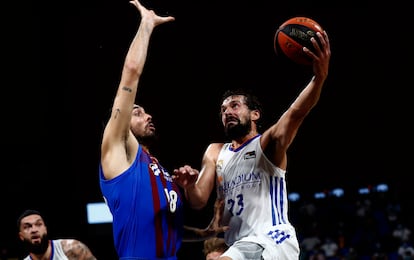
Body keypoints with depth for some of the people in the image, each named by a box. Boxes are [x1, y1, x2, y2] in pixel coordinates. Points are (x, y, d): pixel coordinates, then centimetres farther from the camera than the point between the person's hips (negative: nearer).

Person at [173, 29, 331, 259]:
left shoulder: (269, 143, 3)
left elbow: (296, 114, -18)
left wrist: (319, 77, -38)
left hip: (272, 239, -8)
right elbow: (199, 201, 11)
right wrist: (189, 186, -14)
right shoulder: (215, 152, 21)